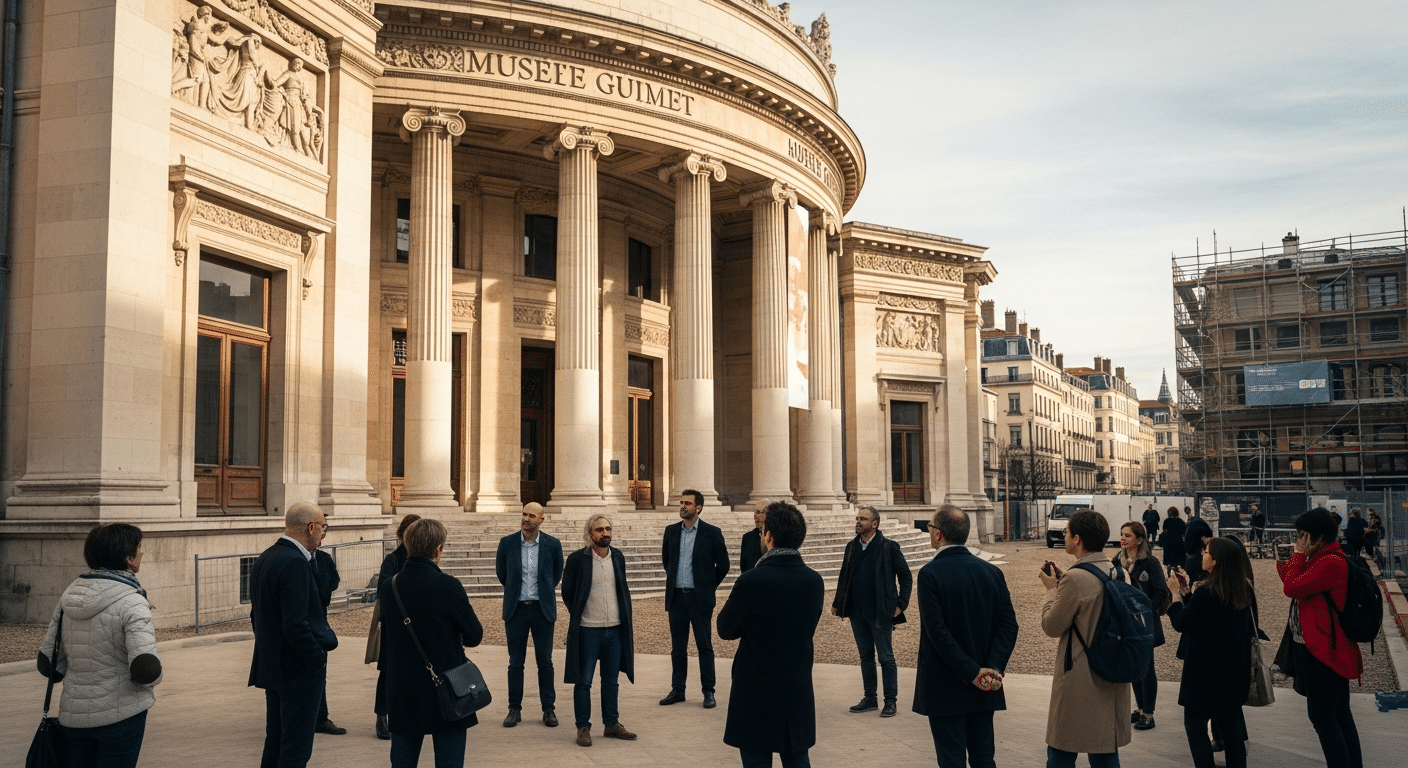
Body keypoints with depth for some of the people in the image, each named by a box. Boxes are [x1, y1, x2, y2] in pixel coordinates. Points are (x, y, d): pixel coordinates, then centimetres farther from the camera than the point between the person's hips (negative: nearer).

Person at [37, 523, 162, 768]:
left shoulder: (69, 595, 2)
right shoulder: (131, 601, -17)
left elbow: (48, 663, 7)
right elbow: (146, 671, -26)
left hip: (73, 715, 6)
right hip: (120, 713, -6)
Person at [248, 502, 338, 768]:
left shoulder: (264, 559, 9)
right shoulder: (295, 563, -21)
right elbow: (296, 624, -25)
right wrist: (318, 661, -15)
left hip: (270, 665, 10)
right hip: (299, 670, -10)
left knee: (275, 743, 18)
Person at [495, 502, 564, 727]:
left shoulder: (552, 544, -2)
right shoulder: (507, 543, -2)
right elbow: (501, 573, 13)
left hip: (542, 608, 0)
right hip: (516, 608, 1)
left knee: (545, 661, 4)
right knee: (516, 662, 5)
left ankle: (549, 709, 13)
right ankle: (514, 709, 14)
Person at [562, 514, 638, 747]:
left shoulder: (618, 557, 5)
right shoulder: (577, 559, -9)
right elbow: (567, 593, 0)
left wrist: (626, 620, 9)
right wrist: (580, 616, 5)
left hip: (615, 629, 4)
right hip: (587, 631, -4)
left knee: (611, 680, 13)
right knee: (583, 681, 2)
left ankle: (612, 724, 23)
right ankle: (583, 728, 12)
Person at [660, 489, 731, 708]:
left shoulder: (711, 533, -6)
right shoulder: (671, 531, 6)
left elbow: (723, 564, 1)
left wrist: (708, 587, 6)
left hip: (700, 598, -4)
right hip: (676, 597, 4)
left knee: (704, 646, 1)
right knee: (677, 647, 9)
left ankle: (708, 692, 7)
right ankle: (677, 690, 17)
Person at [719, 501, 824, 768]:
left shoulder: (752, 580, -18)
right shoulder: (814, 580, -1)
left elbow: (726, 630, -7)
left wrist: (729, 606, 12)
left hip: (758, 693, -5)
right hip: (799, 693, 5)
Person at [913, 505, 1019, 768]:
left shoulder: (930, 573, -14)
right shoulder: (992, 572, 2)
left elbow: (937, 631, -20)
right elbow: (1009, 625, -3)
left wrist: (973, 673, -15)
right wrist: (993, 668, -9)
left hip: (945, 688, -5)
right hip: (985, 688, 5)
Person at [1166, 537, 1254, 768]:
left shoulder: (1205, 592, -21)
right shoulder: (1244, 591, 3)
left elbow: (1181, 623, -12)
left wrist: (1176, 593, -1)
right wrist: (1188, 592, 11)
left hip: (1207, 670, -7)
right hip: (1235, 668, 7)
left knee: (1195, 724, 3)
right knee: (1231, 724, 14)